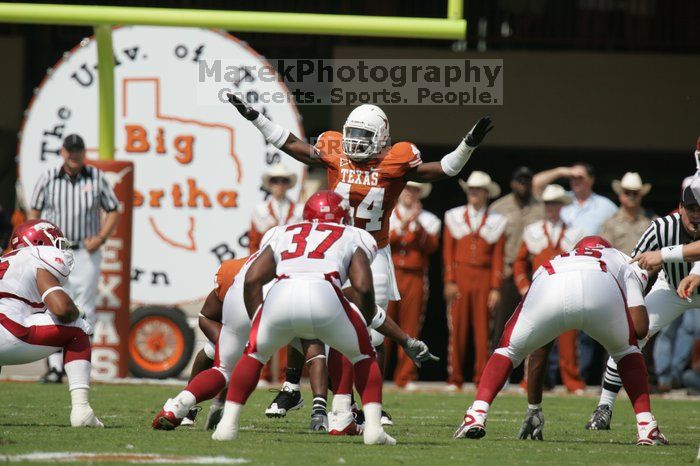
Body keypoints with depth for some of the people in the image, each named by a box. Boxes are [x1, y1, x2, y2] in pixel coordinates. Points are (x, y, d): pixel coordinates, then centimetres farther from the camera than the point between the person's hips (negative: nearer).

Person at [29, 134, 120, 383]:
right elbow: (34, 212, 9)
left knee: (84, 311, -2)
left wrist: (100, 237, -5)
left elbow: (113, 211, 9)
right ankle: (55, 367, 0)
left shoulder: (97, 178, 2)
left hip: (86, 253, 0)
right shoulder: (48, 178, 2)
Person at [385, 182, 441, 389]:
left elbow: (431, 246, -3)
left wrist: (417, 224, -14)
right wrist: (401, 227, -15)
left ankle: (405, 377, 4)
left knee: (410, 329, 0)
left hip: (415, 278, 1)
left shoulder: (429, 220, 14)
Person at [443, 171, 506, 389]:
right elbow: (448, 252, 6)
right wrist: (449, 281, -4)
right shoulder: (454, 217, 9)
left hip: (484, 279, 0)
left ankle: (482, 379, 2)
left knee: (482, 329, -1)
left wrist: (495, 288, -3)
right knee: (457, 328, -2)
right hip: (459, 277, 0)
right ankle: (454, 379, 2)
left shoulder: (496, 222, 7)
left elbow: (498, 258, 4)